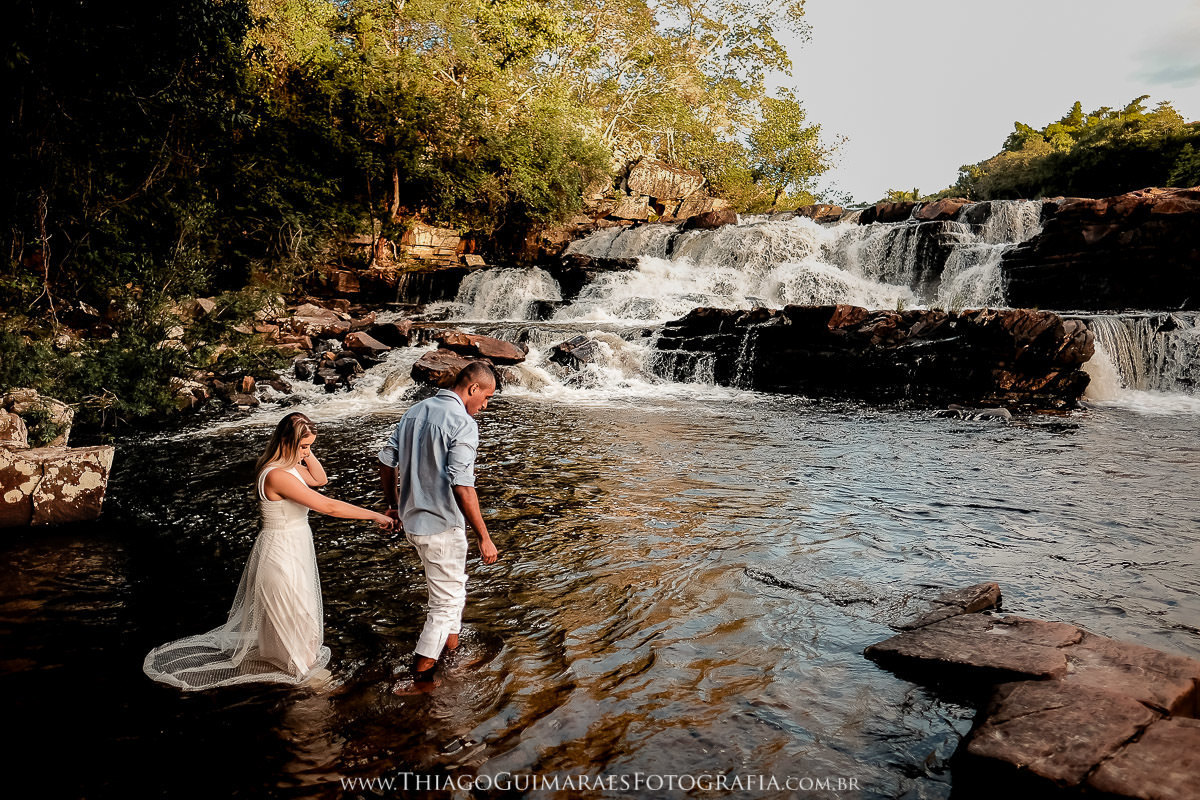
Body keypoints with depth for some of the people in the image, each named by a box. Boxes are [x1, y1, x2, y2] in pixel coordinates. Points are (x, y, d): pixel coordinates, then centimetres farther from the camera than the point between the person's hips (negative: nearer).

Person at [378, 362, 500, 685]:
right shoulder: (463, 423, -19)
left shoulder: (414, 412, 5)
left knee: (452, 583, 27)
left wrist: (393, 504, 24)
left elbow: (386, 462, 10)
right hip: (441, 526, -8)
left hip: (411, 519, 8)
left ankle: (451, 643, 40)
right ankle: (422, 671, 14)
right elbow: (462, 487, -26)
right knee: (447, 600, 8)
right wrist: (484, 537, -20)